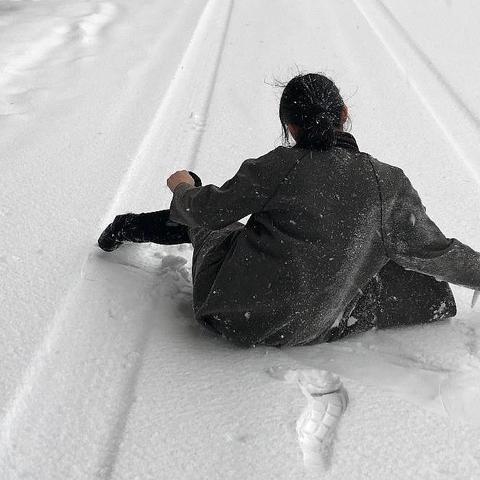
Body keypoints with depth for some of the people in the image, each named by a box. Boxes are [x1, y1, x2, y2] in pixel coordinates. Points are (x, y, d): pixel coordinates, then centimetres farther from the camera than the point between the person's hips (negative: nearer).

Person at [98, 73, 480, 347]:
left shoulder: (278, 167, -13)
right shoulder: (388, 183, -7)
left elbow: (211, 209, -3)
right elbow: (434, 252, 2)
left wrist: (183, 187, 19)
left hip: (233, 314, 0)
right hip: (304, 332, 1)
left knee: (210, 218, 26)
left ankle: (129, 227, 39)